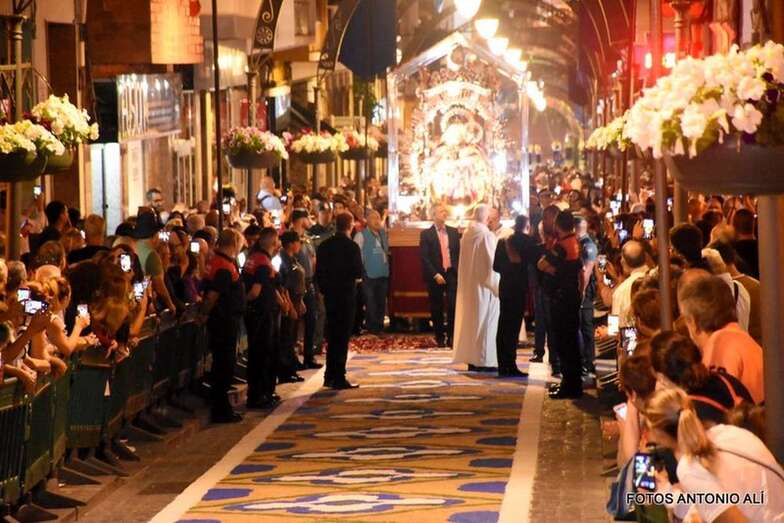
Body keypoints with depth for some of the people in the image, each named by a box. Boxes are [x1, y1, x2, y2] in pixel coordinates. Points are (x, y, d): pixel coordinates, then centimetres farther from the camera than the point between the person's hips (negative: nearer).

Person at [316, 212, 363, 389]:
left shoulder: (324, 245, 3)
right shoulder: (351, 246, -14)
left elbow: (319, 272, 5)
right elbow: (358, 273, -15)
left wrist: (324, 289, 14)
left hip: (330, 295, 5)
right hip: (346, 295, -5)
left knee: (332, 335, 15)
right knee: (343, 336, -1)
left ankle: (330, 376, 19)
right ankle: (339, 378, -3)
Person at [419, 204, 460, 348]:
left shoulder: (454, 232, 10)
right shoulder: (426, 234, -1)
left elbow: (459, 252, 11)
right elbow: (424, 257, -6)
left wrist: (458, 271, 0)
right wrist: (435, 275, -13)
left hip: (451, 273, 2)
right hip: (435, 275, -2)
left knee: (453, 306, -8)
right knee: (437, 308, 4)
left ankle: (451, 336, -1)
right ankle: (440, 337, 13)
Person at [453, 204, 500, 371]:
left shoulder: (466, 234, 3)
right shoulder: (487, 235, -17)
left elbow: (464, 261, 10)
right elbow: (492, 263, -15)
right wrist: (496, 286, -7)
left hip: (468, 285, 7)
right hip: (484, 285, -7)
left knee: (470, 321, 12)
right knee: (486, 321, -1)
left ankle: (471, 358, 16)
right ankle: (485, 360, -1)